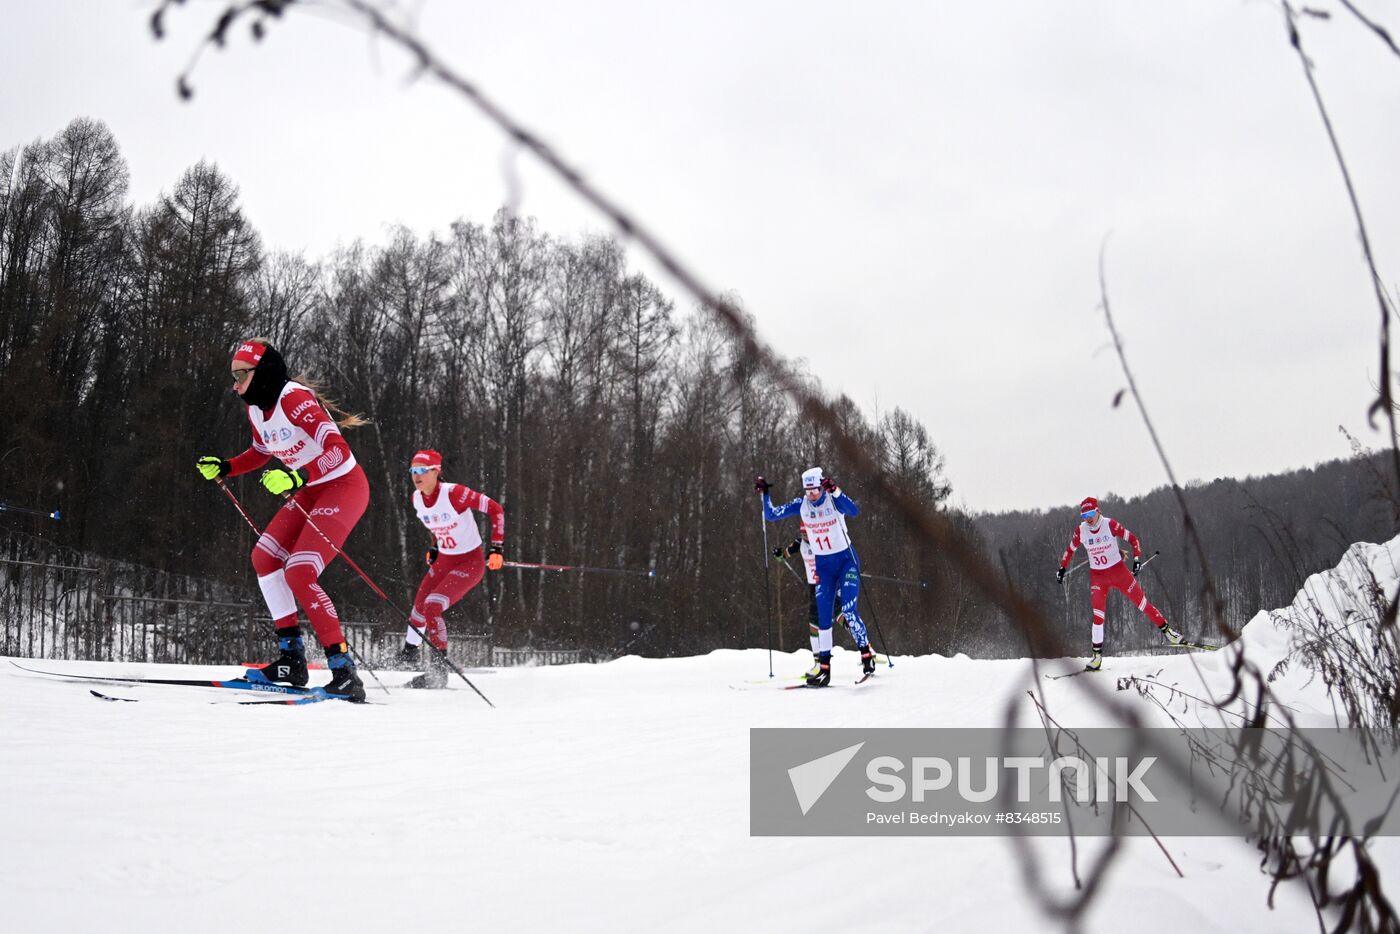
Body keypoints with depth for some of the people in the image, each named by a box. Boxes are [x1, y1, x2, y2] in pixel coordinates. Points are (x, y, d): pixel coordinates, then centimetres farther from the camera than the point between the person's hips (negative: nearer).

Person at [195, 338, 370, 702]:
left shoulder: (294, 398, -24)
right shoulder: (256, 409, 4)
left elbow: (338, 449, -33)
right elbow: (261, 452, 25)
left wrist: (298, 477, -44)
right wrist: (223, 467, 11)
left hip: (345, 486, -10)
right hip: (312, 491, 10)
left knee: (299, 574, -18)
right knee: (264, 557, 8)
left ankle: (344, 673, -16)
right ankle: (292, 660, 12)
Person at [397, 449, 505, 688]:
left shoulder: (453, 493, -25)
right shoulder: (416, 499, -4)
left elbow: (495, 509, -20)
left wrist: (496, 549, -21)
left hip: (470, 563, -7)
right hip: (443, 561, 7)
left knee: (432, 608, -21)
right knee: (419, 608, 12)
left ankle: (438, 671, -10)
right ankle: (409, 653, 42)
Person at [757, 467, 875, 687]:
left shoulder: (833, 500, -15)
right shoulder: (801, 505, -3)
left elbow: (854, 511, -36)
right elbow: (771, 515, 0)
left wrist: (835, 491, -45)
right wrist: (764, 494, -13)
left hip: (846, 560, -4)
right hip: (823, 565, 4)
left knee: (849, 611, -14)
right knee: (823, 615, 0)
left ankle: (867, 654, 1)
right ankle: (824, 667, 3)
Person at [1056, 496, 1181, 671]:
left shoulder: (1110, 525, -15)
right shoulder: (1081, 531, -7)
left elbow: (1133, 539, -8)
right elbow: (1070, 550, 11)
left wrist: (1137, 559, -18)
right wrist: (1062, 568, 10)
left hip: (1118, 571, -1)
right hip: (1097, 577, 1)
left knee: (1141, 601, 1)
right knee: (1098, 615, -6)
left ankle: (1166, 630, 19)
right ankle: (1097, 656, 0)